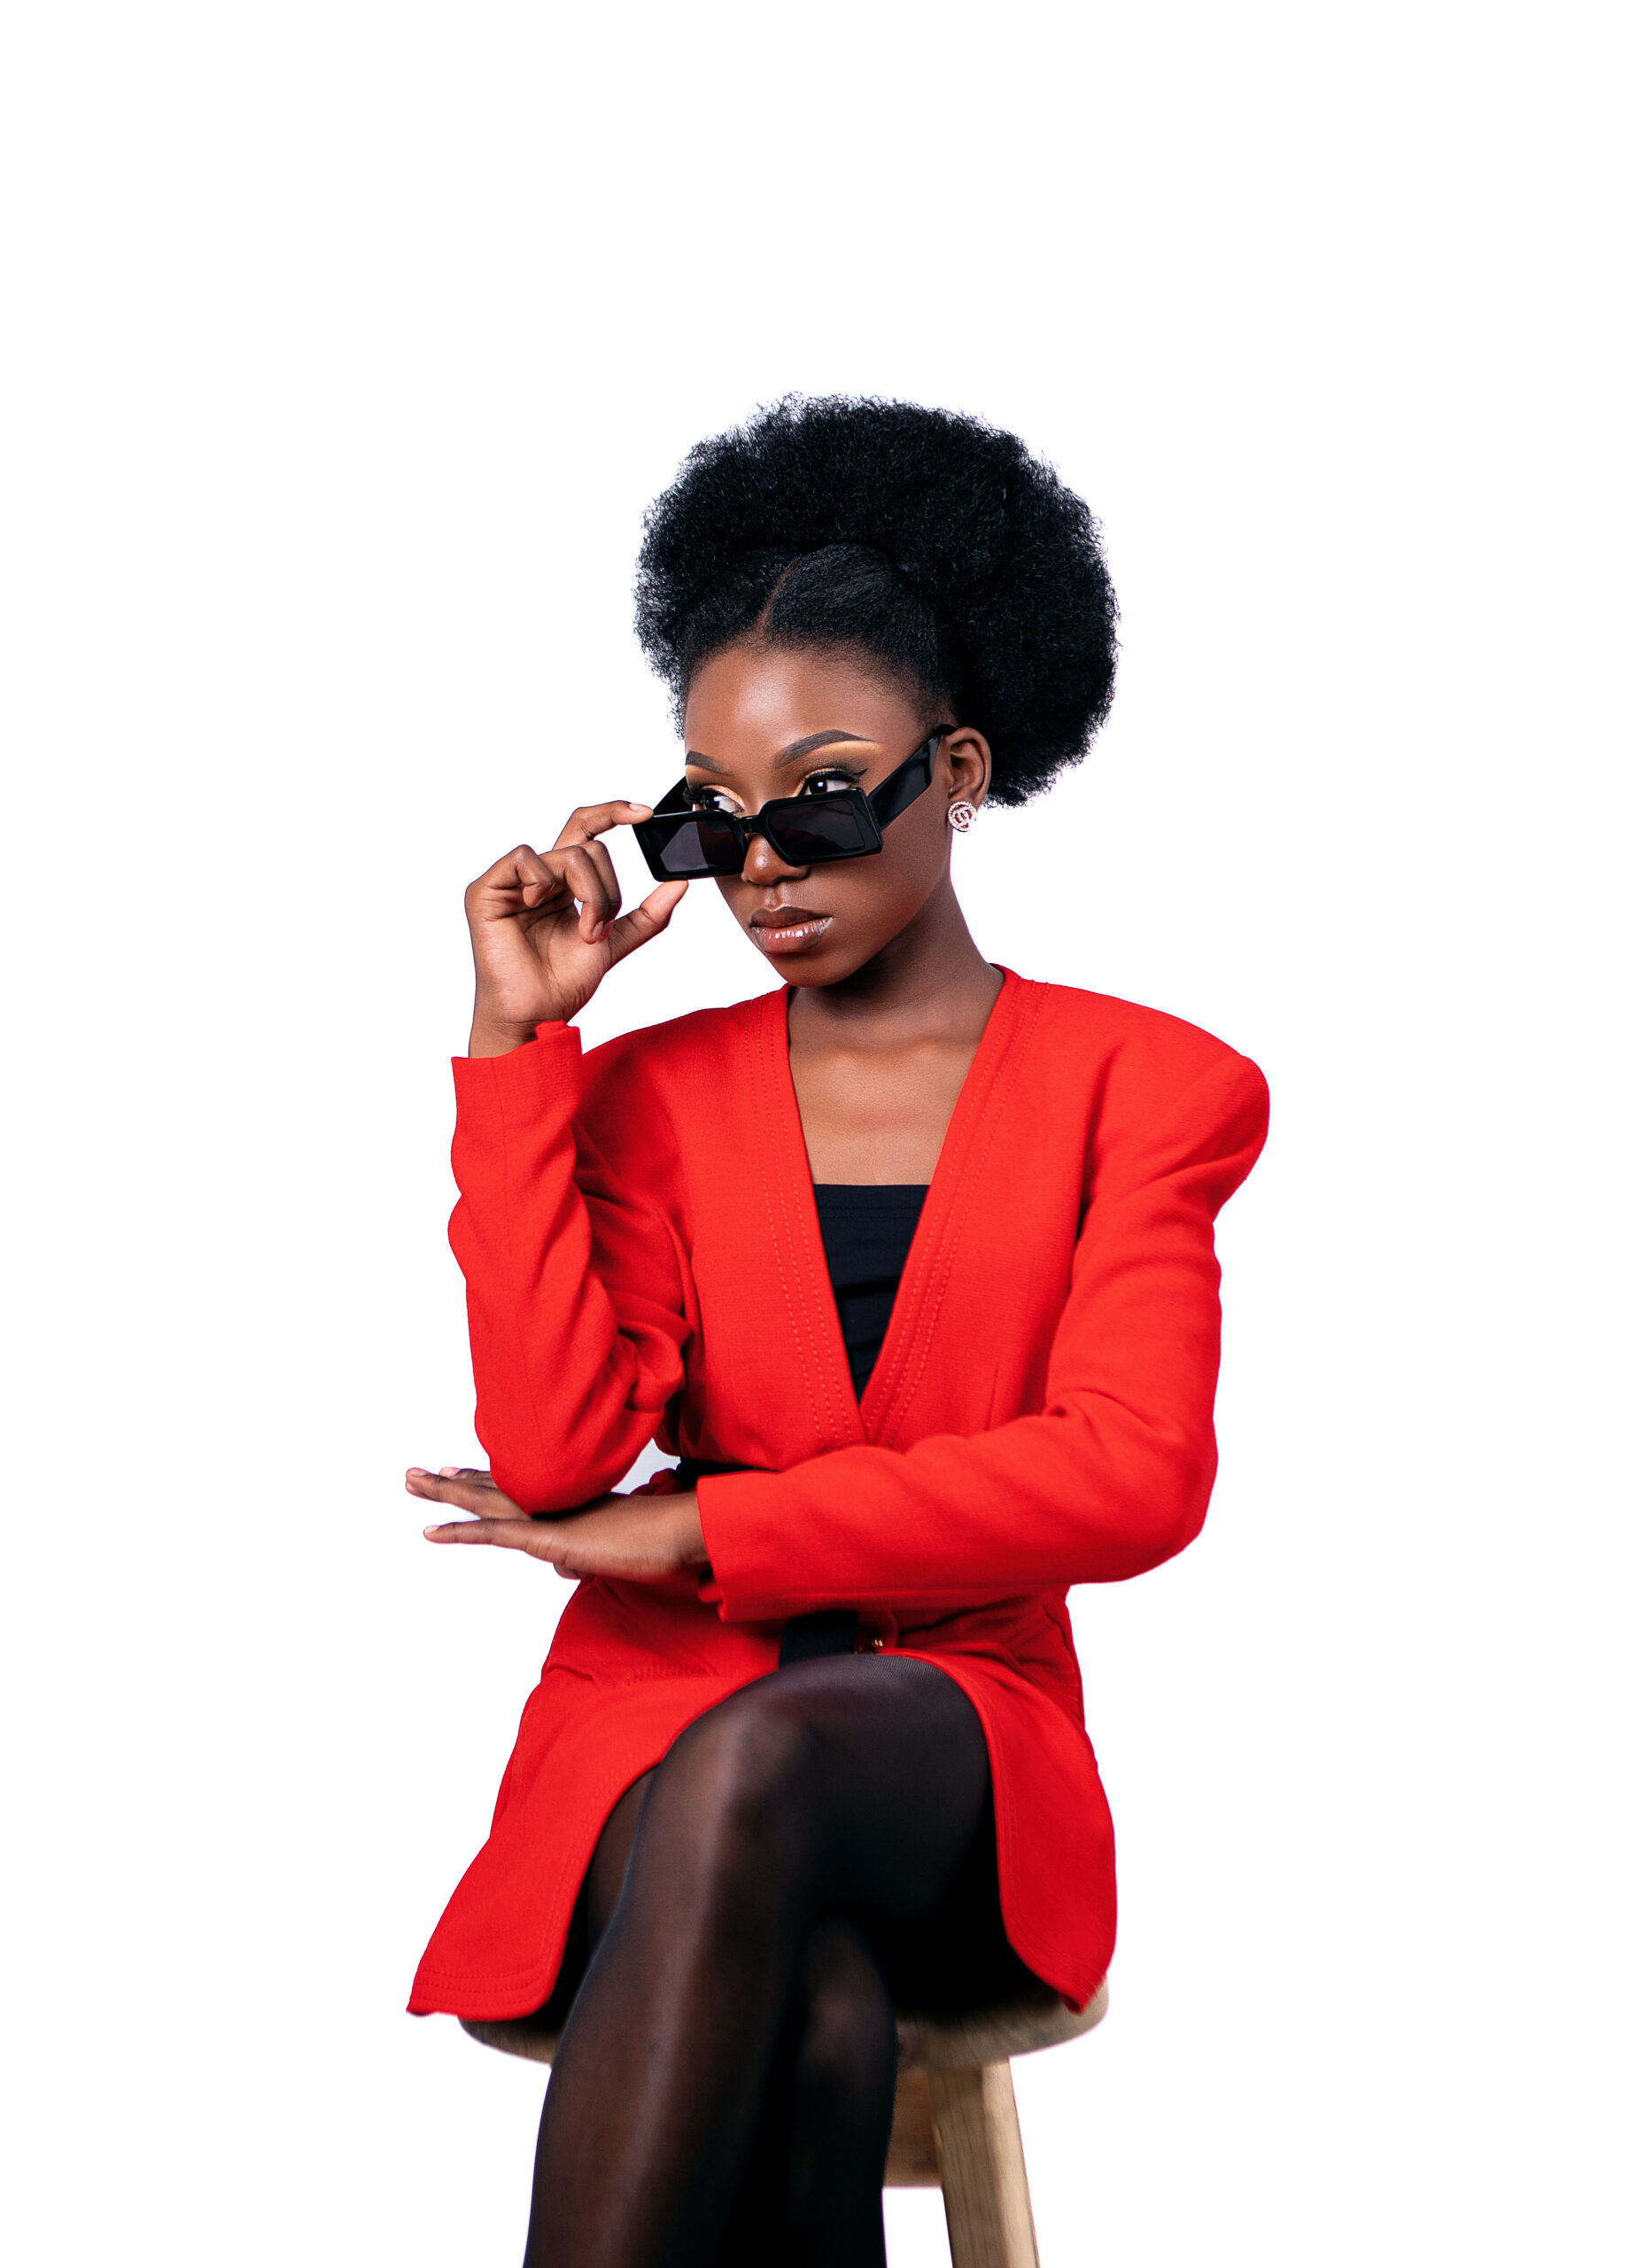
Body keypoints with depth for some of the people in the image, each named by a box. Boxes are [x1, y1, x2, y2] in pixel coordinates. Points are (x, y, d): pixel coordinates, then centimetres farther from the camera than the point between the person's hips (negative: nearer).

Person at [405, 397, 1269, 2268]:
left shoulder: (1137, 1087, 6)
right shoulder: (651, 1090, 11)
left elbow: (1132, 1478, -10)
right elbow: (555, 1453, -6)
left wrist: (690, 1532, -11)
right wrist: (515, 1041, -5)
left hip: (960, 1756, -1)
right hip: (660, 1720, 1)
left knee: (763, 1763, -37)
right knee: (812, 2024, -34)